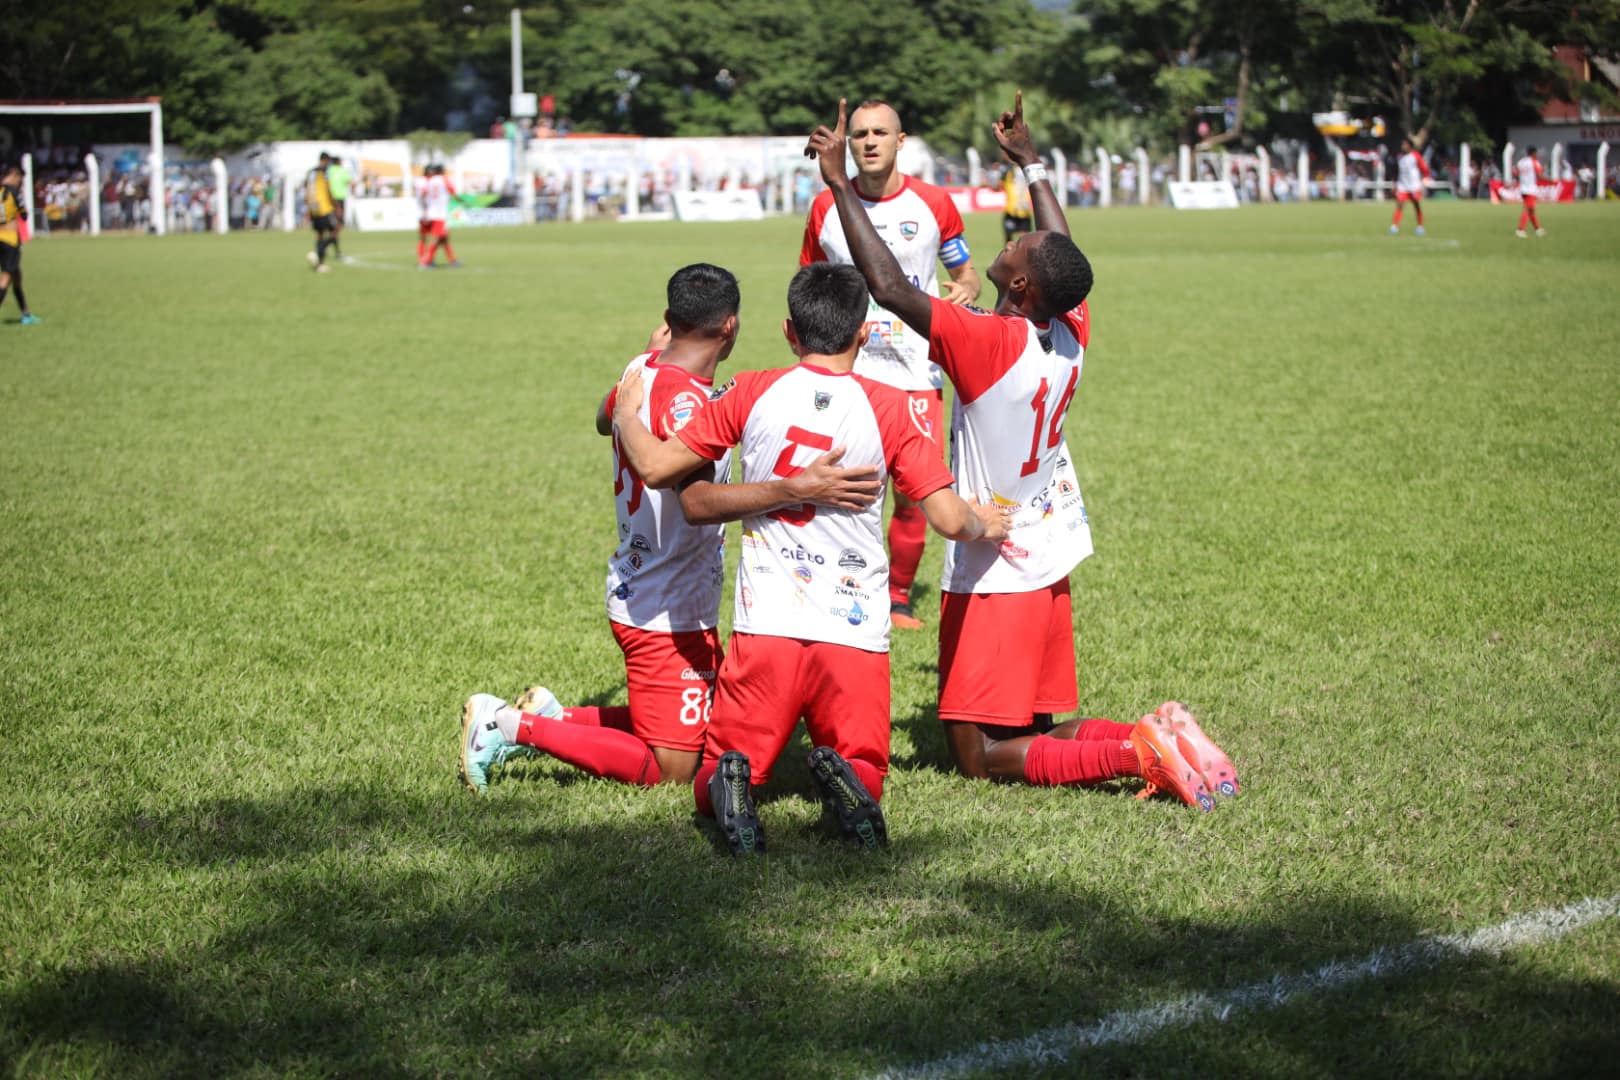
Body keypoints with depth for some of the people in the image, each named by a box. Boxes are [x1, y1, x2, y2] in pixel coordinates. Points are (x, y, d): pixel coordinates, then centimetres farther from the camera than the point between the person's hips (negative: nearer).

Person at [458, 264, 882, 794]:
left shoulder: (643, 370, 2)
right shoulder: (683, 399, -25)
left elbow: (605, 420, 26)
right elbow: (698, 503, -40)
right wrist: (796, 490, -48)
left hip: (634, 588, 10)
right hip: (668, 614, -10)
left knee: (706, 728, 23)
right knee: (669, 770, -2)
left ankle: (551, 715, 22)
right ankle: (515, 726, -1)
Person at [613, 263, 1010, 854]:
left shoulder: (753, 393, 2)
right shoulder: (888, 407, 0)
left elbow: (655, 466, 5)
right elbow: (949, 519, -3)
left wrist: (626, 412, 25)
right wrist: (985, 524, 21)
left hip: (764, 627, 1)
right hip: (855, 632, -1)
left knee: (708, 787, 12)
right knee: (863, 774, 13)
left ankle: (732, 783, -25)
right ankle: (843, 779, -23)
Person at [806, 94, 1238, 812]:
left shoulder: (990, 343, -23)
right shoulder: (1070, 334, -1)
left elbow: (891, 288, -26)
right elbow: (1065, 260, 20)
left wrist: (838, 182, -19)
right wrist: (1029, 163, 31)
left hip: (994, 577, -8)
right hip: (1049, 564, 8)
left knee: (980, 755, -3)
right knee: (1033, 731, 16)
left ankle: (1138, 752, -16)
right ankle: (1159, 737, -4)